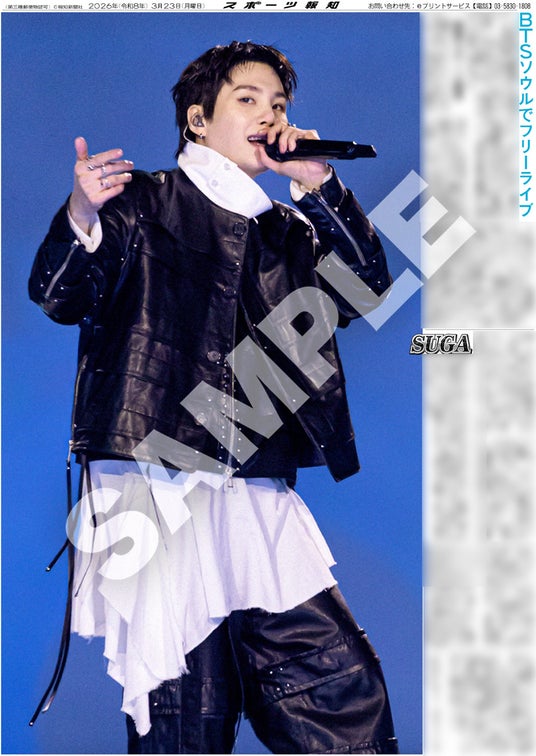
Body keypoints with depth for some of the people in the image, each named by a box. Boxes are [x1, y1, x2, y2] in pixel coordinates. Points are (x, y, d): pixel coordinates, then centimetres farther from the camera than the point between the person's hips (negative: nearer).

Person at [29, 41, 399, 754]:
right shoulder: (141, 203, 8)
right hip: (159, 484, -5)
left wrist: (322, 187, 2)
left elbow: (367, 289, 10)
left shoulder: (288, 232, 23)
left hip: (260, 495, 5)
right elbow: (63, 296, -4)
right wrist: (81, 219, -25)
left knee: (344, 685, -3)